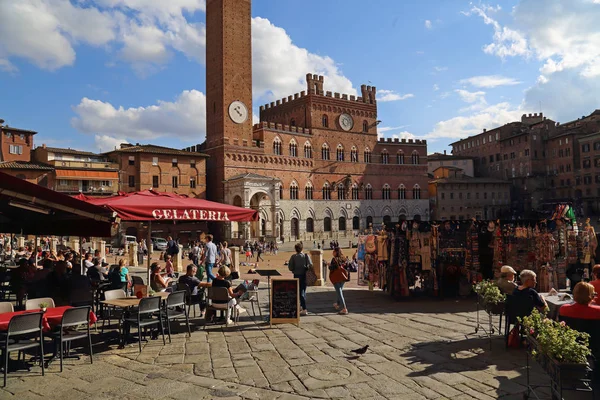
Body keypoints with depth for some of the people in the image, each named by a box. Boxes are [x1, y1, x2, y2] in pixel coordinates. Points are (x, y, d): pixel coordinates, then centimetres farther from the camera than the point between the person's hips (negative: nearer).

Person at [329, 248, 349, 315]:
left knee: (339, 293, -6)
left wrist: (330, 265, 4)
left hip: (336, 278, -7)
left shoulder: (334, 259, -13)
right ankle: (338, 304, 41)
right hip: (342, 277, 7)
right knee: (340, 291, 23)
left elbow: (332, 268, -14)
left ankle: (344, 308, -13)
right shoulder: (343, 259, 6)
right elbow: (345, 267, 12)